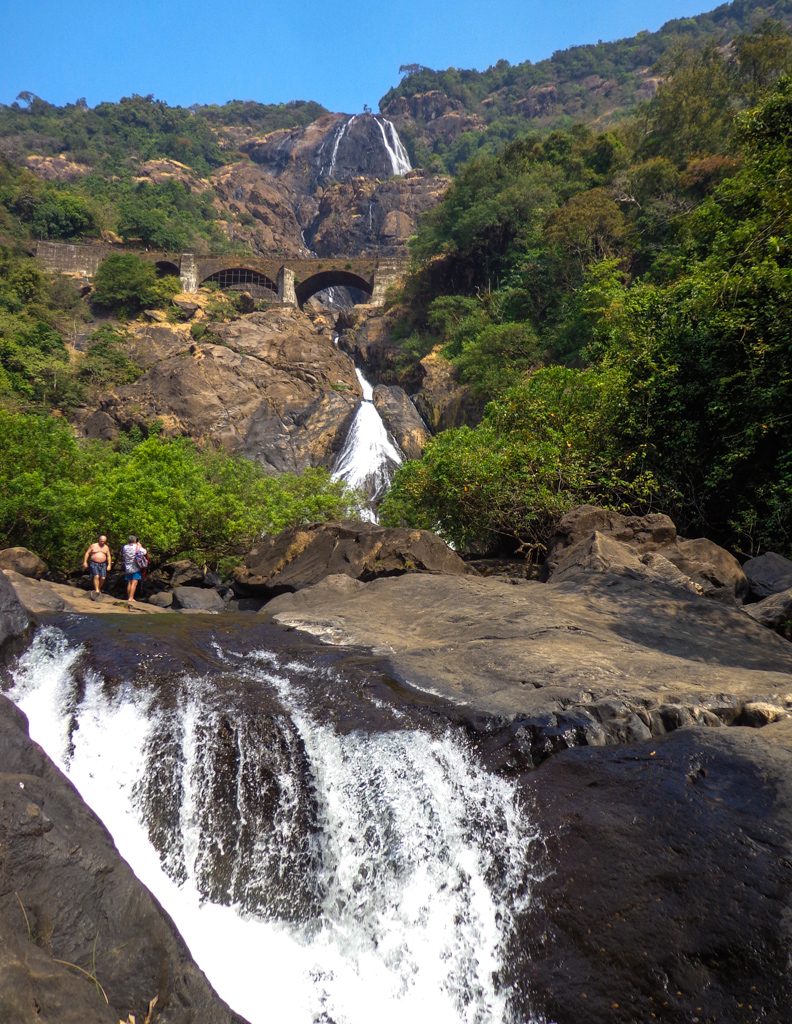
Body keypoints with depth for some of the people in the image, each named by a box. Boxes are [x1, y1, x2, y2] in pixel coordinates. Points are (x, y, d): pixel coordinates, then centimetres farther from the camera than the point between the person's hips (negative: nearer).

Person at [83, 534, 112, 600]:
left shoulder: (106, 547, 9)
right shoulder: (93, 546, 1)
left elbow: (109, 556, 10)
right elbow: (87, 553, 2)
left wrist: (109, 565, 2)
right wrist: (85, 562, -6)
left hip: (103, 564, 3)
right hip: (94, 564, -3)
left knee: (103, 578, -8)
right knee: (96, 576, -21)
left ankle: (99, 589, 15)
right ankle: (97, 591, -21)